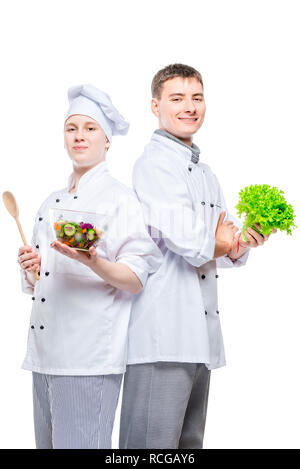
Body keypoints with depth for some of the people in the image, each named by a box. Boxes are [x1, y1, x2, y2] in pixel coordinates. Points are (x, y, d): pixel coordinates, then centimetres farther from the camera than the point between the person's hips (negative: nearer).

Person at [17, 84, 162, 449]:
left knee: (78, 443, -5)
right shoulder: (52, 202, 18)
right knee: (46, 443, 10)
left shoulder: (120, 198, -3)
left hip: (88, 357, -6)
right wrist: (30, 268, 1)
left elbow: (136, 281, -10)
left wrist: (92, 262, -26)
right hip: (44, 351, 7)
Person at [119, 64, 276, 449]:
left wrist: (244, 244, -1)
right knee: (155, 441, -6)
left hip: (201, 336, 9)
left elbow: (227, 249, 22)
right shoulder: (154, 163, -7)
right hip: (163, 333, -9)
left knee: (189, 441, 15)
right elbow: (187, 241, -18)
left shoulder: (206, 174, 22)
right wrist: (220, 242, 3)